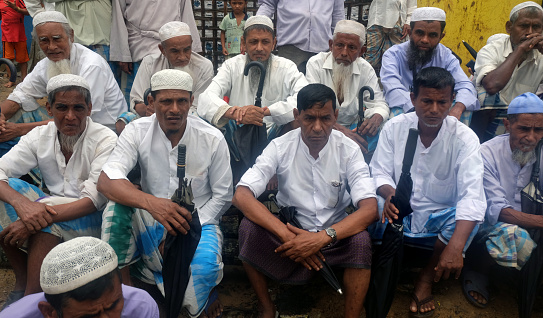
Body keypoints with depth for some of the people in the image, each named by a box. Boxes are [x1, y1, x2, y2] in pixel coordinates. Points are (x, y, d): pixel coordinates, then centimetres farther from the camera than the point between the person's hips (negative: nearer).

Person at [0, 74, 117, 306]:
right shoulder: (40, 136, -1)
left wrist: (36, 220, -32)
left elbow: (93, 201, -21)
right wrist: (21, 202, -33)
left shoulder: (106, 140, -14)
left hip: (90, 219, -5)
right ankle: (22, 280, -6)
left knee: (45, 225, -33)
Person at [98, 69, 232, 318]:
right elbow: (106, 181, -23)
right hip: (150, 222, 2)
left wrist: (184, 230, -15)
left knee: (204, 266, -33)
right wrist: (151, 202, -43)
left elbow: (223, 197, -2)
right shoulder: (137, 132, -8)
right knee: (117, 206, -28)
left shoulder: (213, 139, -9)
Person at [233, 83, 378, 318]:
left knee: (361, 240, -32)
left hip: (334, 234, 0)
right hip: (290, 231, 1)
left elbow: (369, 208, -20)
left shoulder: (348, 150, -11)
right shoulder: (280, 147, -12)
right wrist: (286, 234, -32)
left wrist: (323, 237, -34)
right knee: (248, 228, -26)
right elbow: (241, 195, -22)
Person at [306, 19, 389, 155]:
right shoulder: (315, 64, -9)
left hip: (351, 127, 3)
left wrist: (375, 119, -25)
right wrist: (339, 129, -37)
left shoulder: (365, 69, 2)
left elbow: (379, 104, 3)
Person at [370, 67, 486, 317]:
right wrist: (389, 193, -31)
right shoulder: (394, 128, -4)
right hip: (400, 215, 0)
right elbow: (379, 173, -4)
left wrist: (455, 246, -39)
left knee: (471, 214, -31)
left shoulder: (464, 137, -12)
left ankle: (427, 277, -7)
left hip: (439, 221, 0)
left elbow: (472, 195, -23)